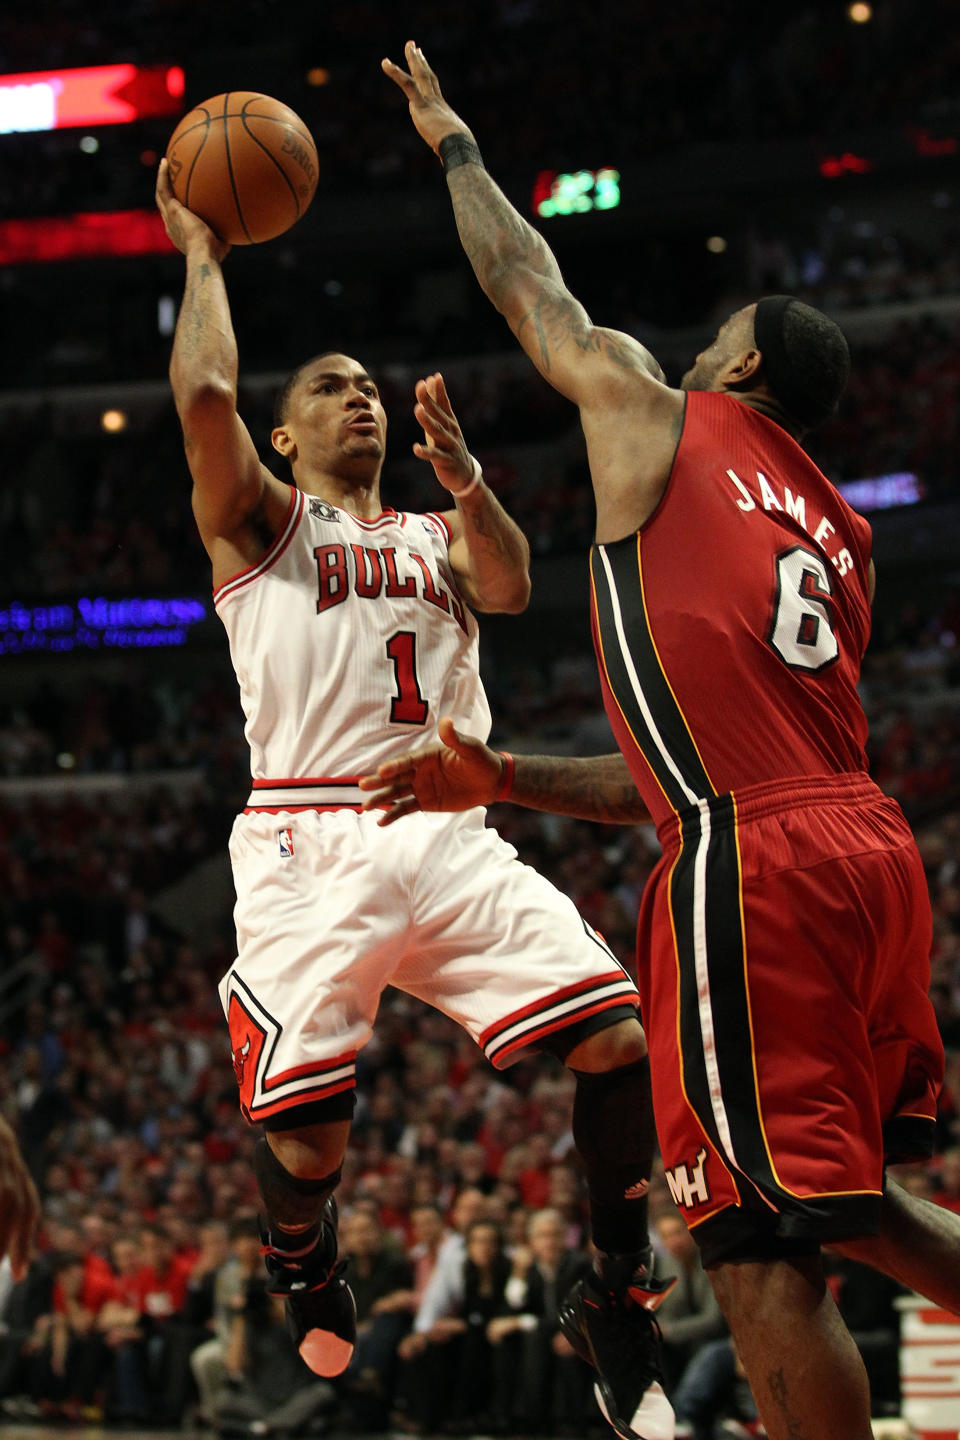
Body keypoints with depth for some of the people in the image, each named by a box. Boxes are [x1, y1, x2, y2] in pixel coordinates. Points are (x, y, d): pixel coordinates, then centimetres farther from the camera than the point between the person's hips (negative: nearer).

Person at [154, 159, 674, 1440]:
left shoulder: (435, 535, 26)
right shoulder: (261, 521, 14)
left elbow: (510, 586, 3)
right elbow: (204, 393, -5)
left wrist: (460, 475, -12)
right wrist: (201, 253, 8)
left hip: (451, 839, 3)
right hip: (309, 842, -3)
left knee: (618, 1045, -16)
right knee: (307, 1141, -14)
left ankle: (622, 1300, 1)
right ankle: (302, 1257, 23)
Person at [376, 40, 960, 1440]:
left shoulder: (655, 415, 6)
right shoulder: (839, 538, 25)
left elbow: (529, 286, 22)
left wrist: (453, 141, 37)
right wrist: (500, 782, 30)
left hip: (751, 875, -8)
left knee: (766, 1259, -7)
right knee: (842, 1198, 24)